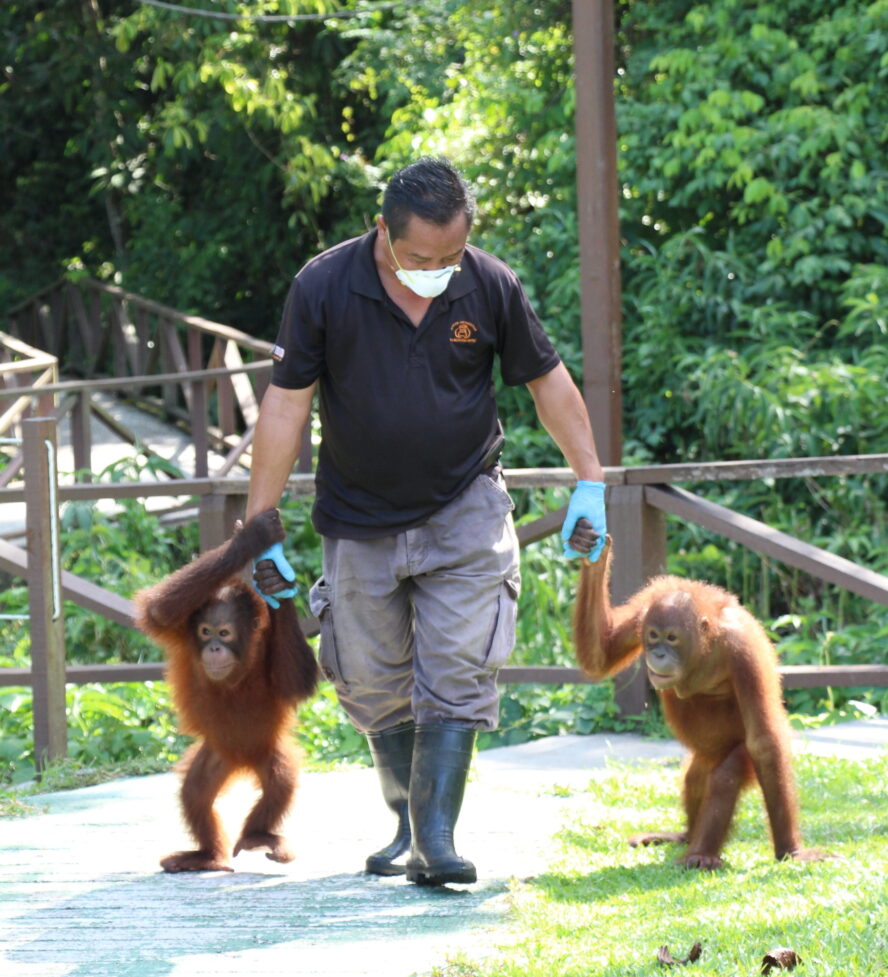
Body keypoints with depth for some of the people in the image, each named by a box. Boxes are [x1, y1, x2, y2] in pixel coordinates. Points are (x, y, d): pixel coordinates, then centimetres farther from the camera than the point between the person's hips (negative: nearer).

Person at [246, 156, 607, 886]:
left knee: (455, 677, -11)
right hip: (361, 520, 1)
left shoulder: (491, 287, -10)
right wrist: (260, 530, -9)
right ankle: (408, 822, 24)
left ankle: (437, 840, -12)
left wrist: (589, 481, 2)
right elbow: (286, 406, -9)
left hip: (464, 511, -1)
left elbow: (547, 380, 4)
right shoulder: (324, 289, -14)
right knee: (375, 688, 7)